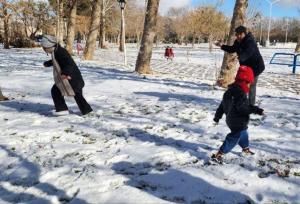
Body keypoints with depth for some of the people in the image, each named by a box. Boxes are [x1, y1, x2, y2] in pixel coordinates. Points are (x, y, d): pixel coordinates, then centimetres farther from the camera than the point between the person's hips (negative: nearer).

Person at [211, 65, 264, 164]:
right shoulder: (240, 93, -25)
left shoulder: (230, 90, 6)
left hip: (231, 120, 10)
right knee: (233, 139, -3)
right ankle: (218, 155, -2)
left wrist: (217, 116, 17)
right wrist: (256, 110, -26)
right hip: (238, 123, -10)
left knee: (243, 134, 30)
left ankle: (246, 148, 53)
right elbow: (243, 107, -29)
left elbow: (222, 104, 11)